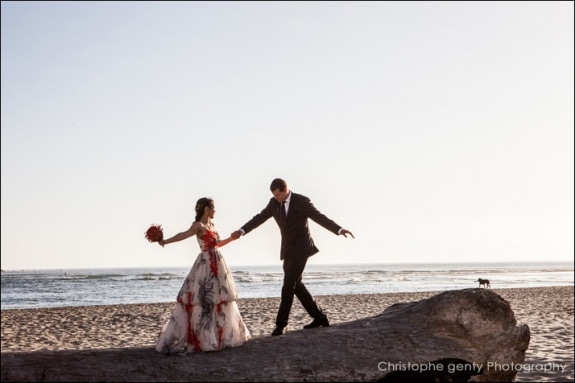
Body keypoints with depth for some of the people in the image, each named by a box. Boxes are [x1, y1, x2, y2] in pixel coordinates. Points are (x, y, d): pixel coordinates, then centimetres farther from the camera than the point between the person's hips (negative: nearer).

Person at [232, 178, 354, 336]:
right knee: (296, 285, 10)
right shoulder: (274, 202, 4)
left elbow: (320, 218, -16)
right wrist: (242, 230, -15)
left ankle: (281, 323, -5)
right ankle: (319, 317, 20)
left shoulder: (302, 201, -12)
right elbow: (259, 218, -1)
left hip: (300, 249, -7)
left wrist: (339, 229, -30)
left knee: (288, 285, -11)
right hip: (288, 250, 7)